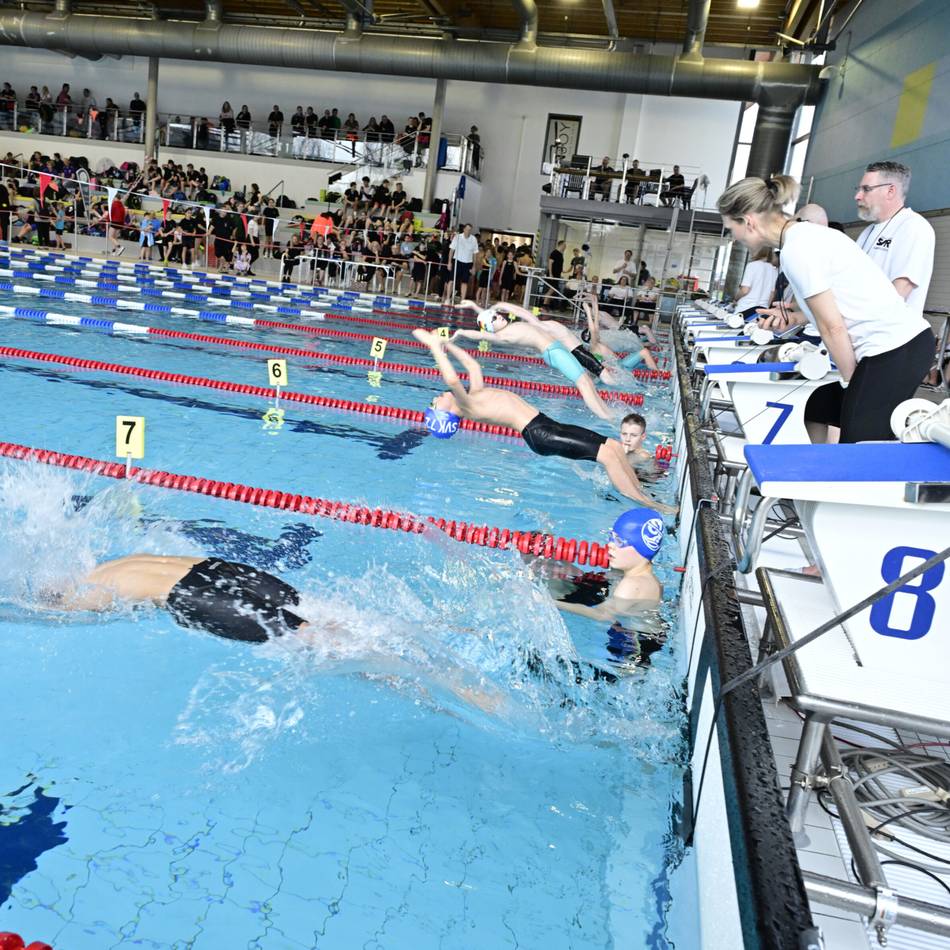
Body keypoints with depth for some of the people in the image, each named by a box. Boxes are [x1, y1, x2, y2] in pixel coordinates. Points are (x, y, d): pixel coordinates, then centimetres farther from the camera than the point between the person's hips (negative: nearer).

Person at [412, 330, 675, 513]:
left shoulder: (475, 393, 18)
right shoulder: (466, 407, -8)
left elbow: (473, 364, 29)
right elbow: (452, 379, -24)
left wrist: (447, 344, 26)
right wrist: (434, 344, -18)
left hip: (545, 424, 10)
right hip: (537, 432, -10)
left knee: (614, 446, 4)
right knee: (607, 454, -18)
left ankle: (642, 494, 9)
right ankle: (650, 506, -15)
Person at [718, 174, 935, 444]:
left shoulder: (797, 249, -15)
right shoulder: (807, 234, 12)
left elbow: (833, 328, -14)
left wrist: (852, 385, -5)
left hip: (893, 351, -10)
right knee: (818, 409, 16)